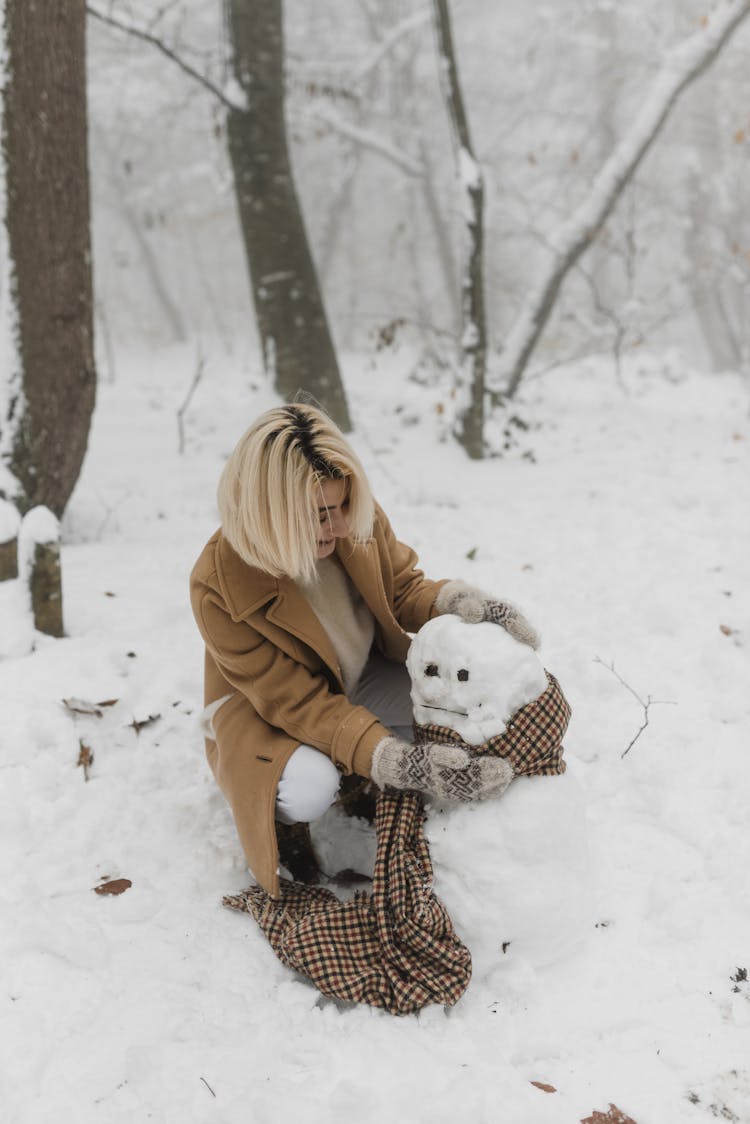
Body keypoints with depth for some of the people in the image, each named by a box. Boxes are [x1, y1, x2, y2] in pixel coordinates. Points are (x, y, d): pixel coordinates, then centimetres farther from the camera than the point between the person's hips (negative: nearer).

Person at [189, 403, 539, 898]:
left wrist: (459, 601, -28)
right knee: (308, 787, -36)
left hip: (364, 681, 5)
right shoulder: (220, 587, -31)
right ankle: (282, 821, 2)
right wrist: (400, 764, -41)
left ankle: (374, 795, 8)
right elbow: (298, 703, -30)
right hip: (266, 710, -5)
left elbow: (404, 589, -3)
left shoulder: (358, 519, -20)